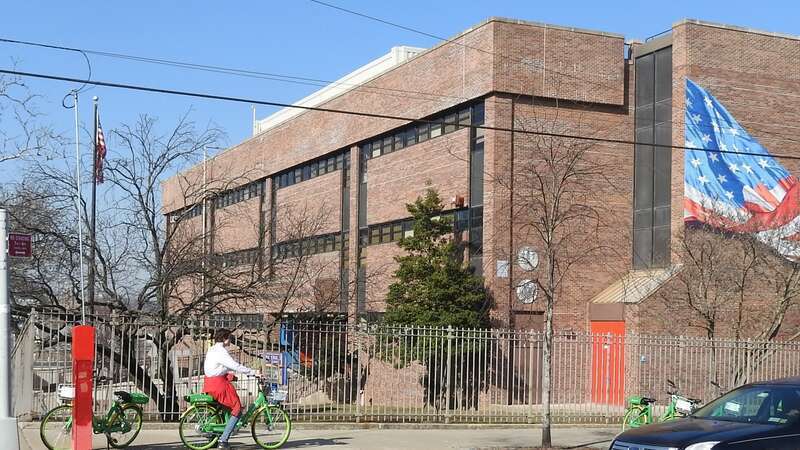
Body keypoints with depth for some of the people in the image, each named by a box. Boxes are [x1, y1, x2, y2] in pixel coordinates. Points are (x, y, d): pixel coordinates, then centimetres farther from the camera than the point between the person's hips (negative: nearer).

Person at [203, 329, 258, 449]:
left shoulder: (211, 350, 15)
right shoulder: (221, 351, -15)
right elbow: (235, 366, -20)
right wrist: (253, 372, -16)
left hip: (209, 382, 10)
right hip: (219, 384, -10)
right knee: (237, 410, -2)